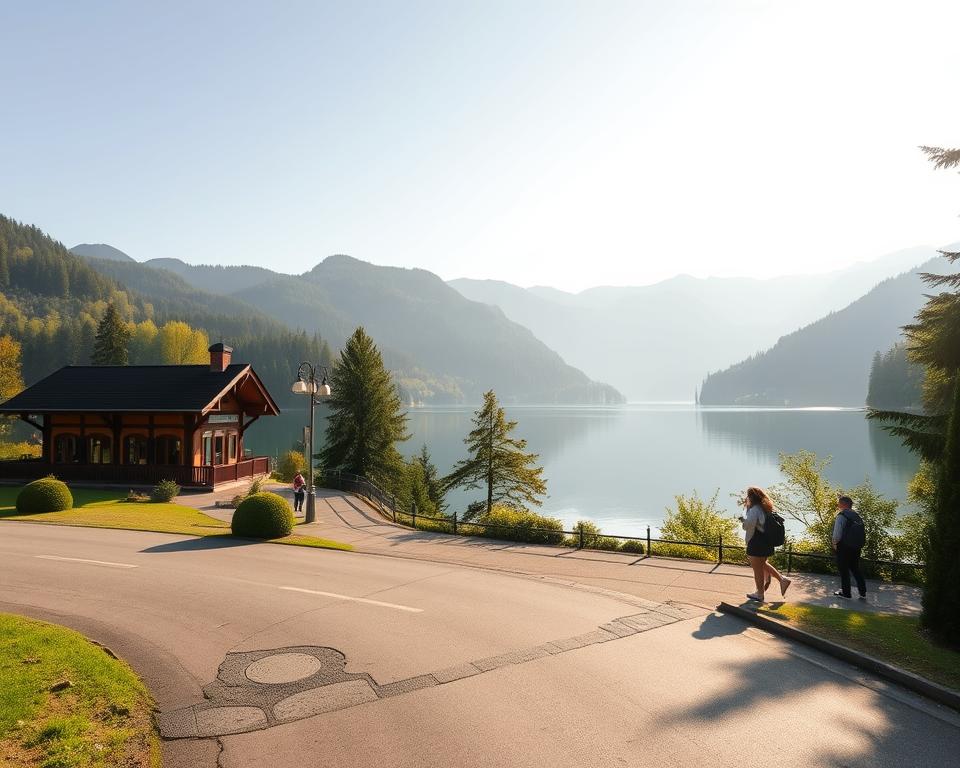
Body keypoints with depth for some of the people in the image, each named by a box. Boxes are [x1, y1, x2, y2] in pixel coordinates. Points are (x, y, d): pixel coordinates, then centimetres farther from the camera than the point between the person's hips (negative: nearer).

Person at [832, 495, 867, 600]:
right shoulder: (857, 516, 5)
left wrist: (835, 543, -1)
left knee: (844, 570, 6)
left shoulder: (841, 516, -16)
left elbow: (837, 533, -18)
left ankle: (846, 592, 12)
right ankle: (863, 592, 21)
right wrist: (859, 545, 16)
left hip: (844, 547, -6)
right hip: (857, 547, 7)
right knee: (856, 568, 19)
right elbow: (862, 533, 7)